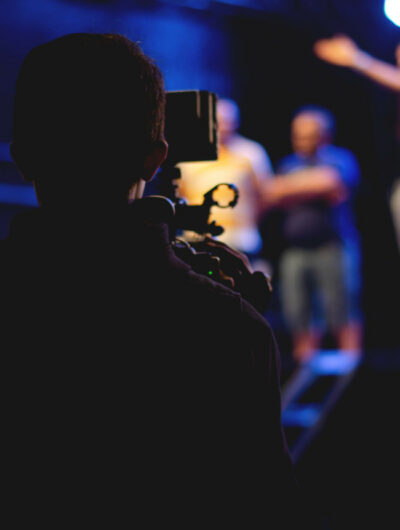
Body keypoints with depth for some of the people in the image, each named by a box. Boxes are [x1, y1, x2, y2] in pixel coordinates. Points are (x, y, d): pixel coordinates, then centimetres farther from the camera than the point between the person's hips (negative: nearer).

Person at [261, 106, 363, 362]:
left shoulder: (340, 158, 7)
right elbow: (271, 197, 10)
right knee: (302, 323, 1)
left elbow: (330, 182, -12)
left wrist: (292, 187, -2)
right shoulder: (288, 165, 21)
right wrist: (316, 192, -1)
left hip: (333, 246, -4)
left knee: (344, 317, -8)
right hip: (294, 251, 4)